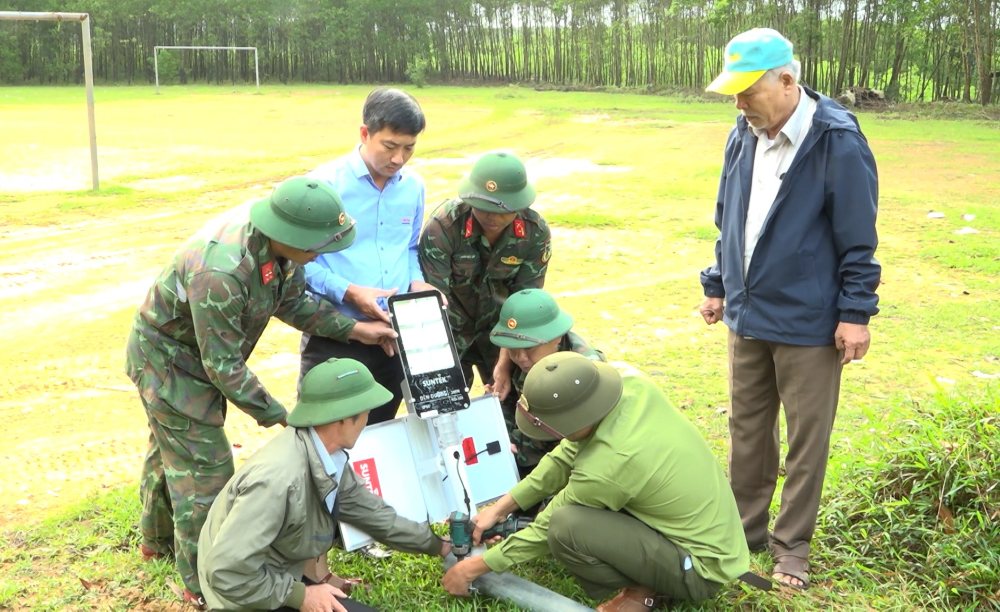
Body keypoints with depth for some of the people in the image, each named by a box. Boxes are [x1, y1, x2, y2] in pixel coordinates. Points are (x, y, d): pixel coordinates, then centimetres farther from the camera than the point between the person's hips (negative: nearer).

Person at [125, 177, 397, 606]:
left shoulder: (279, 244, -17)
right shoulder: (220, 272, -41)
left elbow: (292, 302, 1)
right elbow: (223, 367, -33)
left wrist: (353, 328, -7)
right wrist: (280, 417, -25)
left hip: (196, 352, 9)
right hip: (167, 359, -9)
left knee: (170, 448, 27)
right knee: (205, 467, -3)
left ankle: (159, 539, 49)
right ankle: (203, 583, 15)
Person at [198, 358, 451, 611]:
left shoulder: (329, 456, -5)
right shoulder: (278, 478, -31)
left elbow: (373, 514, 10)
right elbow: (226, 573, -29)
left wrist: (437, 546, 19)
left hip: (282, 576, 8)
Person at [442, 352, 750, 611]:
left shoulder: (605, 467, -31)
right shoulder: (631, 381, -13)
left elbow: (549, 529, -14)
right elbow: (568, 454, 2)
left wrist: (477, 566, 1)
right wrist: (502, 506, 4)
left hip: (701, 569, -8)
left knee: (565, 526, -25)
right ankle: (646, 575, 12)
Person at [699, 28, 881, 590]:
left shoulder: (838, 142, -16)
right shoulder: (744, 136, 2)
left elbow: (858, 239, -13)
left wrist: (856, 313, -12)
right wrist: (717, 285, 15)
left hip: (809, 323, -6)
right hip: (747, 314, 6)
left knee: (807, 439, 8)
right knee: (747, 428, 16)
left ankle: (792, 547, 23)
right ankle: (745, 526, 33)